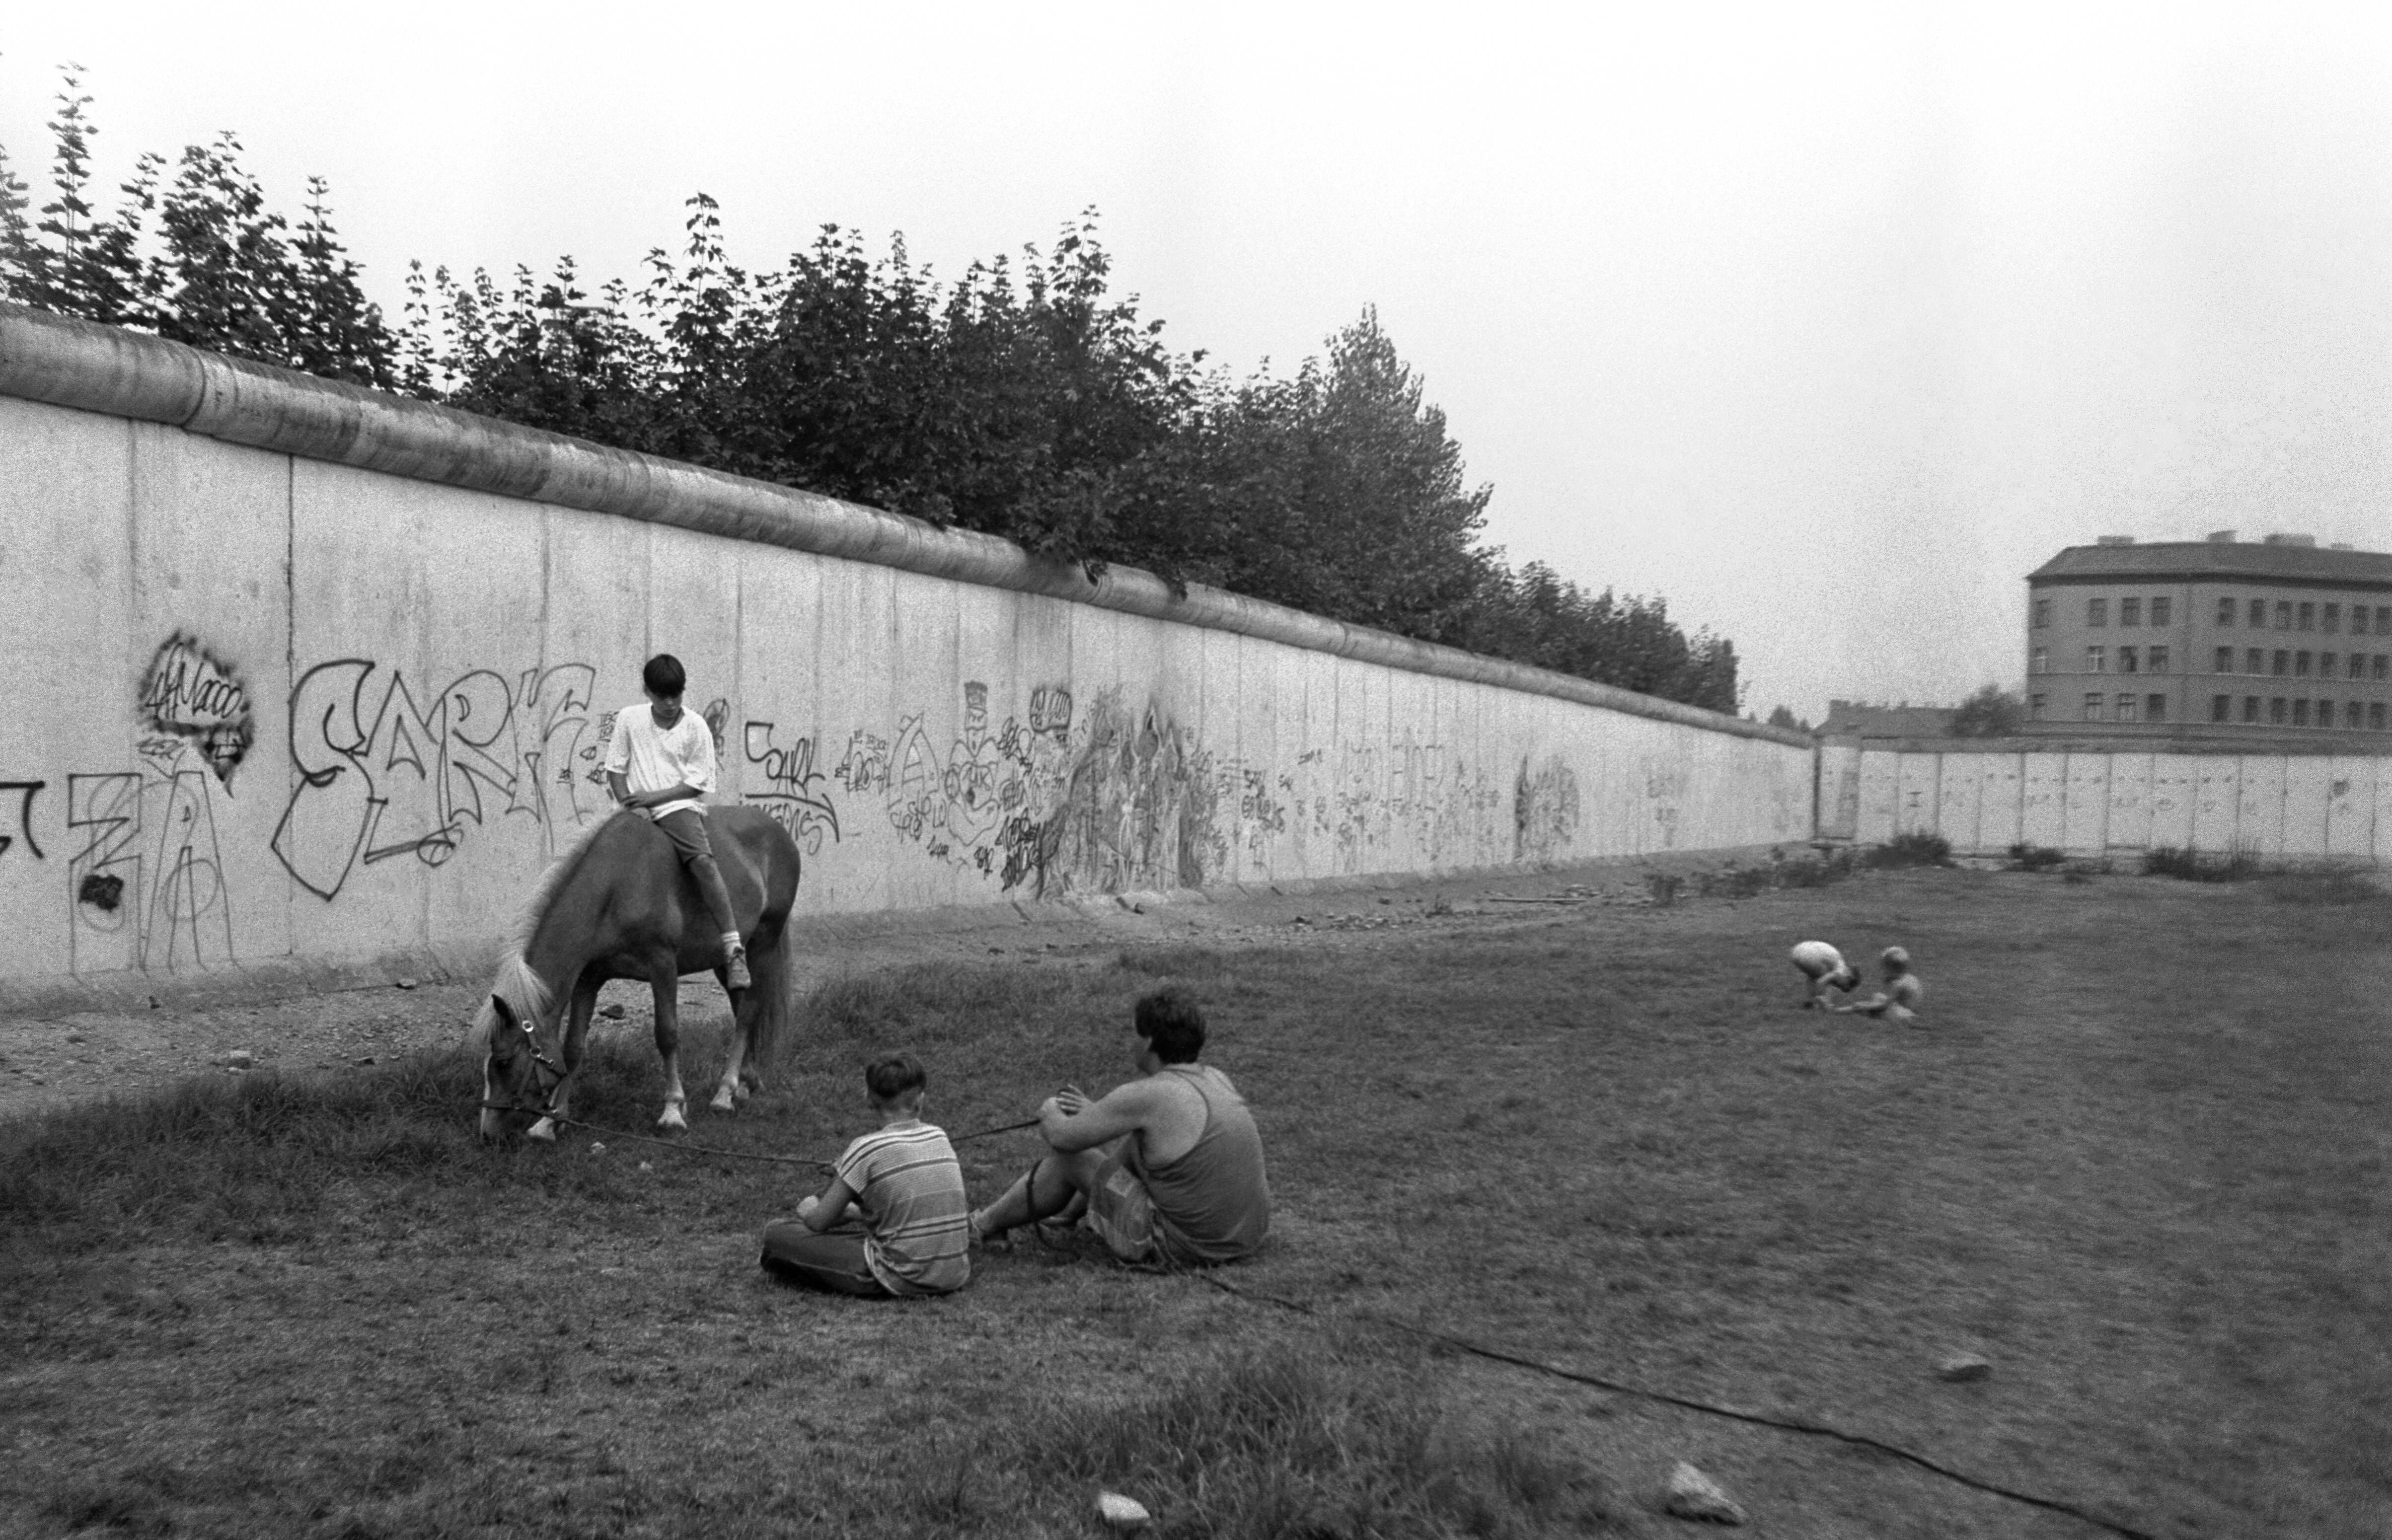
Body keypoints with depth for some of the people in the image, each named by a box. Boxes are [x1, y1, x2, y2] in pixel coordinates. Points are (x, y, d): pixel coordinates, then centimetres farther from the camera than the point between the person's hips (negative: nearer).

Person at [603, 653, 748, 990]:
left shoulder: (695, 727, 1)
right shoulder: (629, 719, 8)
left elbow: (698, 783, -1)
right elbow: (615, 769, 10)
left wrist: (654, 796, -12)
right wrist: (629, 805, -7)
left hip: (679, 806, -4)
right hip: (637, 809, 4)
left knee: (702, 860, -28)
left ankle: (733, 950, -31)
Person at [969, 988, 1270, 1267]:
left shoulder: (1144, 1096, -20)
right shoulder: (1216, 1080, 3)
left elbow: (1061, 1137, -10)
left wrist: (1050, 1112, 13)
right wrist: (1095, 1112, 27)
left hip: (1176, 1247, -7)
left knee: (1067, 1159, 9)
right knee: (1122, 1142, 25)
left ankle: (983, 1227, 31)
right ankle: (1069, 1214, 49)